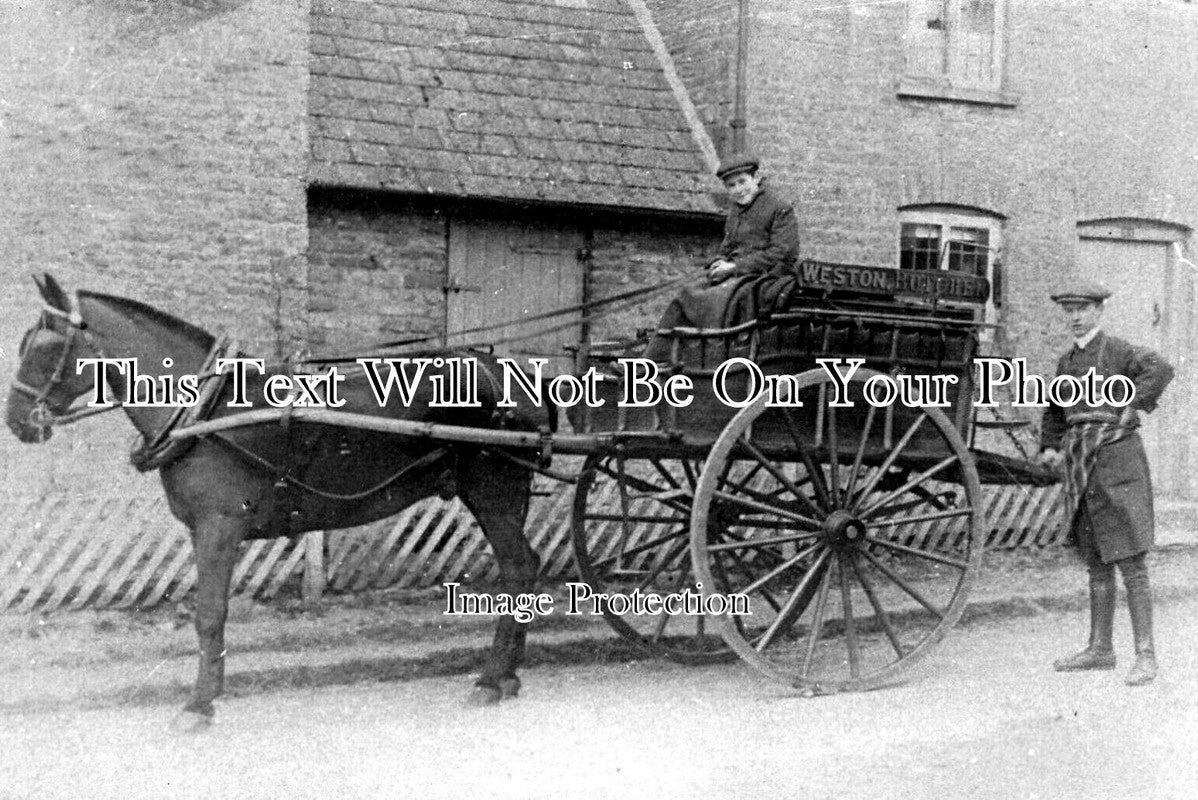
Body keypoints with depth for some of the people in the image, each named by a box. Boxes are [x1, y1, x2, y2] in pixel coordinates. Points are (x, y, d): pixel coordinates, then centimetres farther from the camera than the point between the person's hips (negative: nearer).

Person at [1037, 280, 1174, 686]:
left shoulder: (1117, 351, -6)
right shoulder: (1067, 360, 16)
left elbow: (1161, 369, -24)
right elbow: (1054, 409, 29)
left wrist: (1133, 408, -21)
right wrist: (1049, 447, 15)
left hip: (1116, 458, -7)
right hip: (1082, 464, 8)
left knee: (1130, 561, -8)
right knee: (1096, 562, 13)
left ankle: (1145, 655, -5)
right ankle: (1100, 649, 20)